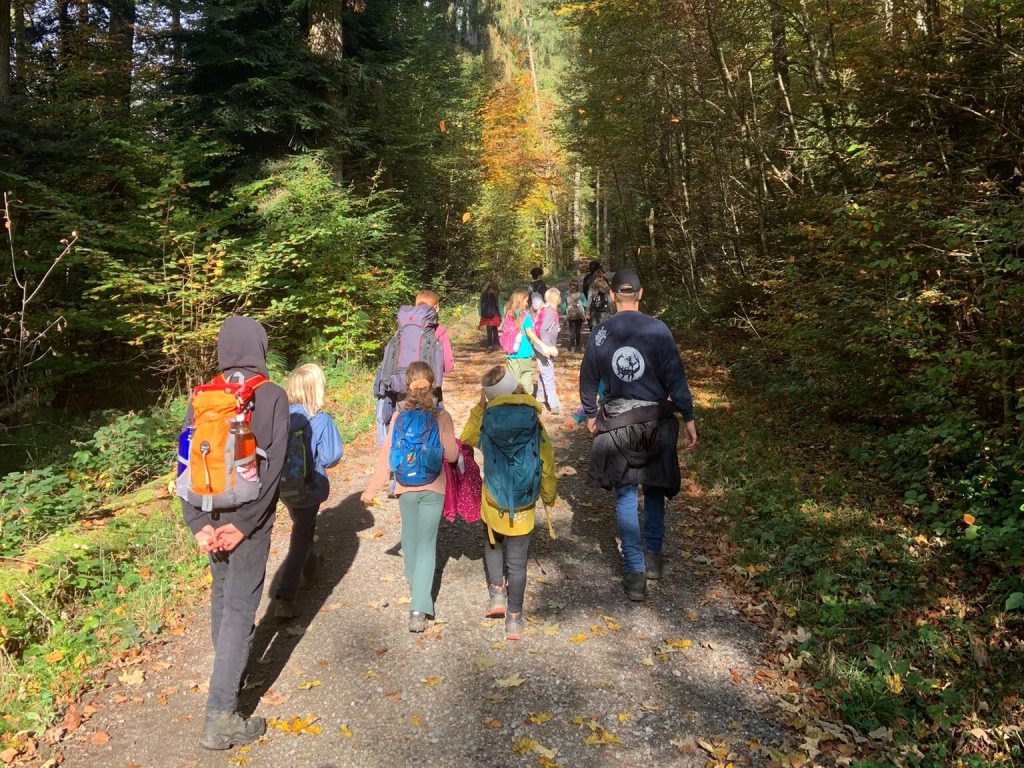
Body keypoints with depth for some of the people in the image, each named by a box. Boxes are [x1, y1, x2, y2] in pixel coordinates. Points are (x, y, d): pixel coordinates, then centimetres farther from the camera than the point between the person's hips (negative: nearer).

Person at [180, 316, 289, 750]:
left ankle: (230, 671, 43)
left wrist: (199, 523, -6)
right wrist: (244, 523, -15)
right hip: (247, 519, -5)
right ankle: (220, 718, 1)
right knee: (240, 608, 0)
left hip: (211, 517, 5)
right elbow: (272, 464, -18)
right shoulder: (272, 397, -11)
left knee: (222, 594, 23)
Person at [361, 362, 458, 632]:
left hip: (405, 489, 2)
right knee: (427, 544, 0)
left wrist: (372, 489, -2)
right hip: (433, 489, -2)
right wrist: (453, 443, 15)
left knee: (410, 540, 20)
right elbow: (452, 455, -8)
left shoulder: (399, 417, -4)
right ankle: (419, 609, -8)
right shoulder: (441, 417, -10)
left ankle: (416, 587, 41)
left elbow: (386, 454, -6)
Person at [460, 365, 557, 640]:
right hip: (523, 510, 0)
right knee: (517, 561, 9)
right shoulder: (534, 427, -11)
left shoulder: (486, 424, -11)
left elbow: (466, 438, 10)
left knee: (493, 547, 28)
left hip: (493, 504, 1)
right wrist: (549, 496, 12)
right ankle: (514, 618, 16)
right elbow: (547, 465, -4)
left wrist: (479, 408, 10)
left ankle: (496, 593, 21)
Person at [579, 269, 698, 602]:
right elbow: (675, 378, -9)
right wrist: (689, 418, -2)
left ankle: (636, 572, 6)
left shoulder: (600, 334, -3)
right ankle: (653, 556, 30)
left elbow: (588, 380, 6)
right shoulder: (658, 329, -9)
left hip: (616, 424, 0)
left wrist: (590, 414, 21)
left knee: (625, 496, 8)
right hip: (656, 422, 0)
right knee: (654, 491, 19)